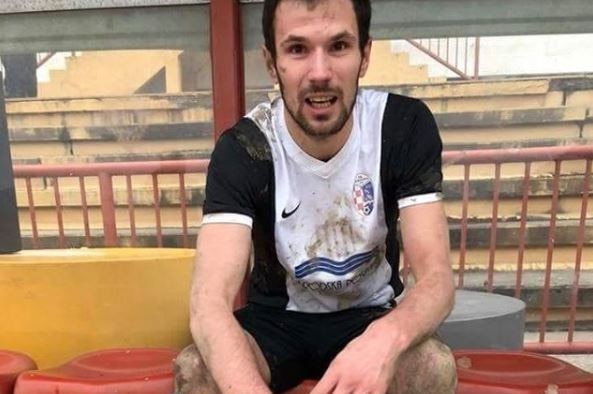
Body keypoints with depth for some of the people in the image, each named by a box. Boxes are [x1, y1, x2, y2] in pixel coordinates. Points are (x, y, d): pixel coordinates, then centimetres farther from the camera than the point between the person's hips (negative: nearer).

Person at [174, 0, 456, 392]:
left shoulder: (405, 127, -18)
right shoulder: (241, 149, -22)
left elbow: (437, 275, -23)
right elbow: (209, 301, -32)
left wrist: (385, 339, -47)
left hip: (370, 315, 1)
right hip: (275, 317, 0)